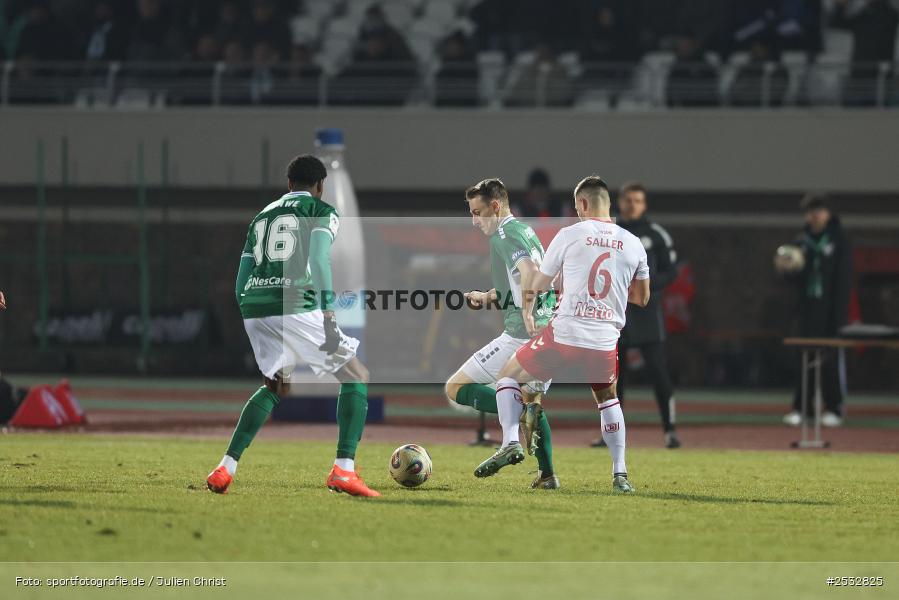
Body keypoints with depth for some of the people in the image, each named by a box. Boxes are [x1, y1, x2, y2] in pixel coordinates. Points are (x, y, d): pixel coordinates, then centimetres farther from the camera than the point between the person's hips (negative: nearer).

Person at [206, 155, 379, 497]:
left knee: (275, 388, 29)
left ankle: (226, 468, 18)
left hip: (254, 309, 6)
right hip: (297, 309, -6)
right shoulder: (322, 212, 10)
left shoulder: (262, 216, 27)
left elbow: (241, 283, 25)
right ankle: (343, 470, -6)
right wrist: (329, 316, -17)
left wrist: (260, 330, 34)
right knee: (356, 378, 9)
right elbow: (318, 258, -11)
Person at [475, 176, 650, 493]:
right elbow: (642, 298, 19)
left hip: (564, 336, -3)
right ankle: (620, 475, 22)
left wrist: (527, 314, 28)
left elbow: (535, 286, 9)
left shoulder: (570, 234, -1)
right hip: (605, 345, 3)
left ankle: (510, 440, -3)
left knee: (508, 376, 18)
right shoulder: (634, 244, 7)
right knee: (608, 399, 30)